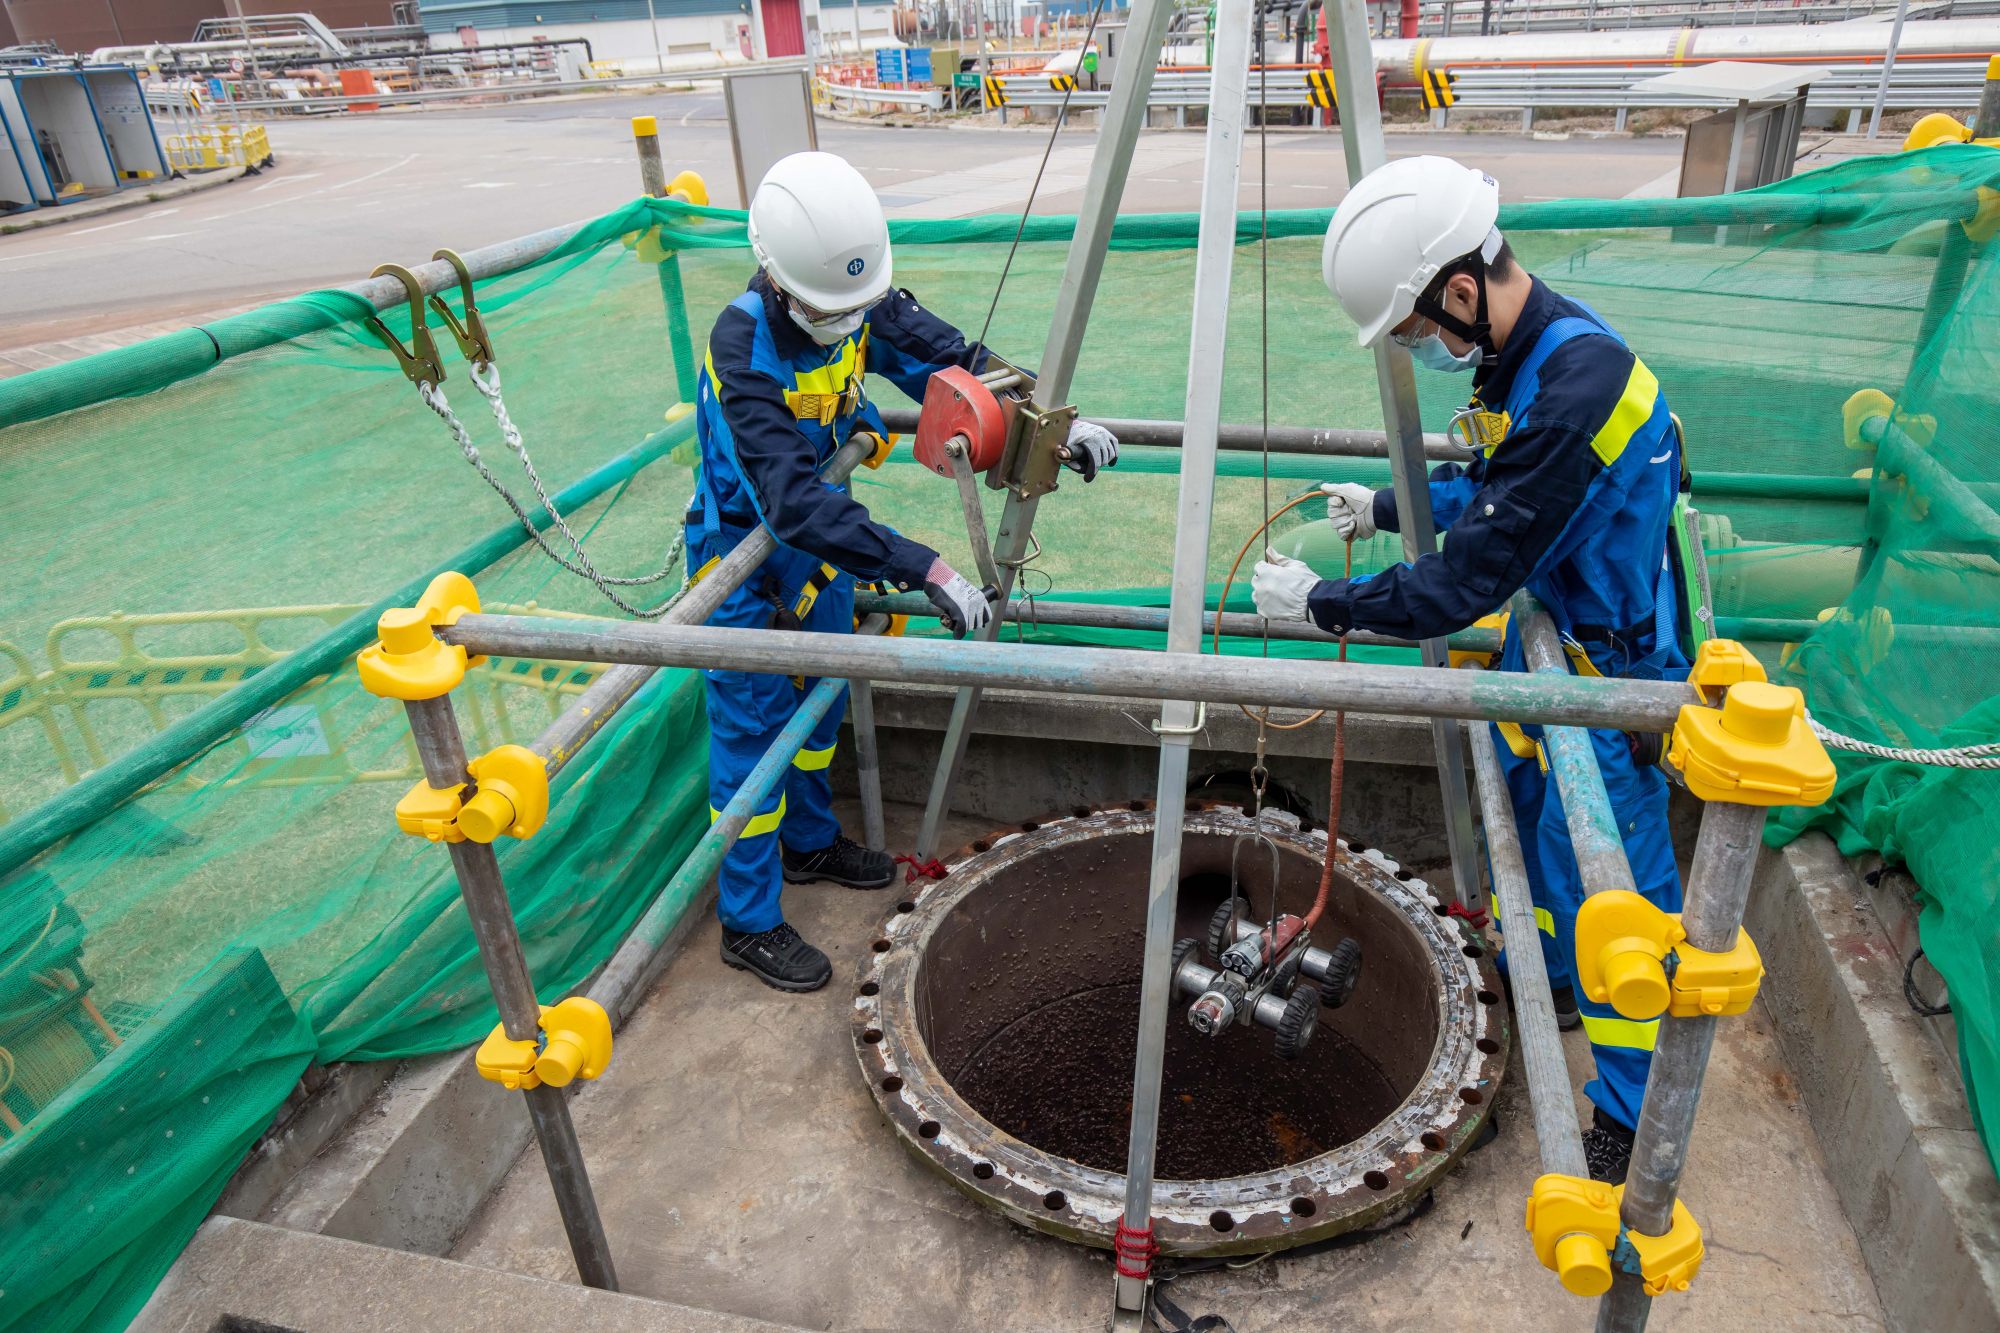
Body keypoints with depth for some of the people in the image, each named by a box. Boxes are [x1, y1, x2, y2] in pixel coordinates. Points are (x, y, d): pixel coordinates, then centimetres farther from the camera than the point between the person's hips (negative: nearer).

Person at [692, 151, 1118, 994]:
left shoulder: (862, 305, -14)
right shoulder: (745, 349, -35)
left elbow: (949, 361, -3)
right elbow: (793, 501, -43)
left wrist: (1054, 421, -16)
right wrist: (925, 569, -49)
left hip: (823, 537, 7)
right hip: (746, 556, -7)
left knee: (819, 700, 22)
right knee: (752, 734, 2)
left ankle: (811, 843, 46)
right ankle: (748, 923, 19)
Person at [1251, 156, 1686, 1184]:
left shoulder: (1577, 384, -33)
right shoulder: (1526, 354, -2)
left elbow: (1463, 584, -30)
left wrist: (1319, 601, -20)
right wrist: (1387, 506, 13)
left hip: (1606, 674, -10)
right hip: (1546, 644, 10)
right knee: (1526, 805, 25)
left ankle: (1631, 1118, 22)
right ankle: (1546, 975, 50)